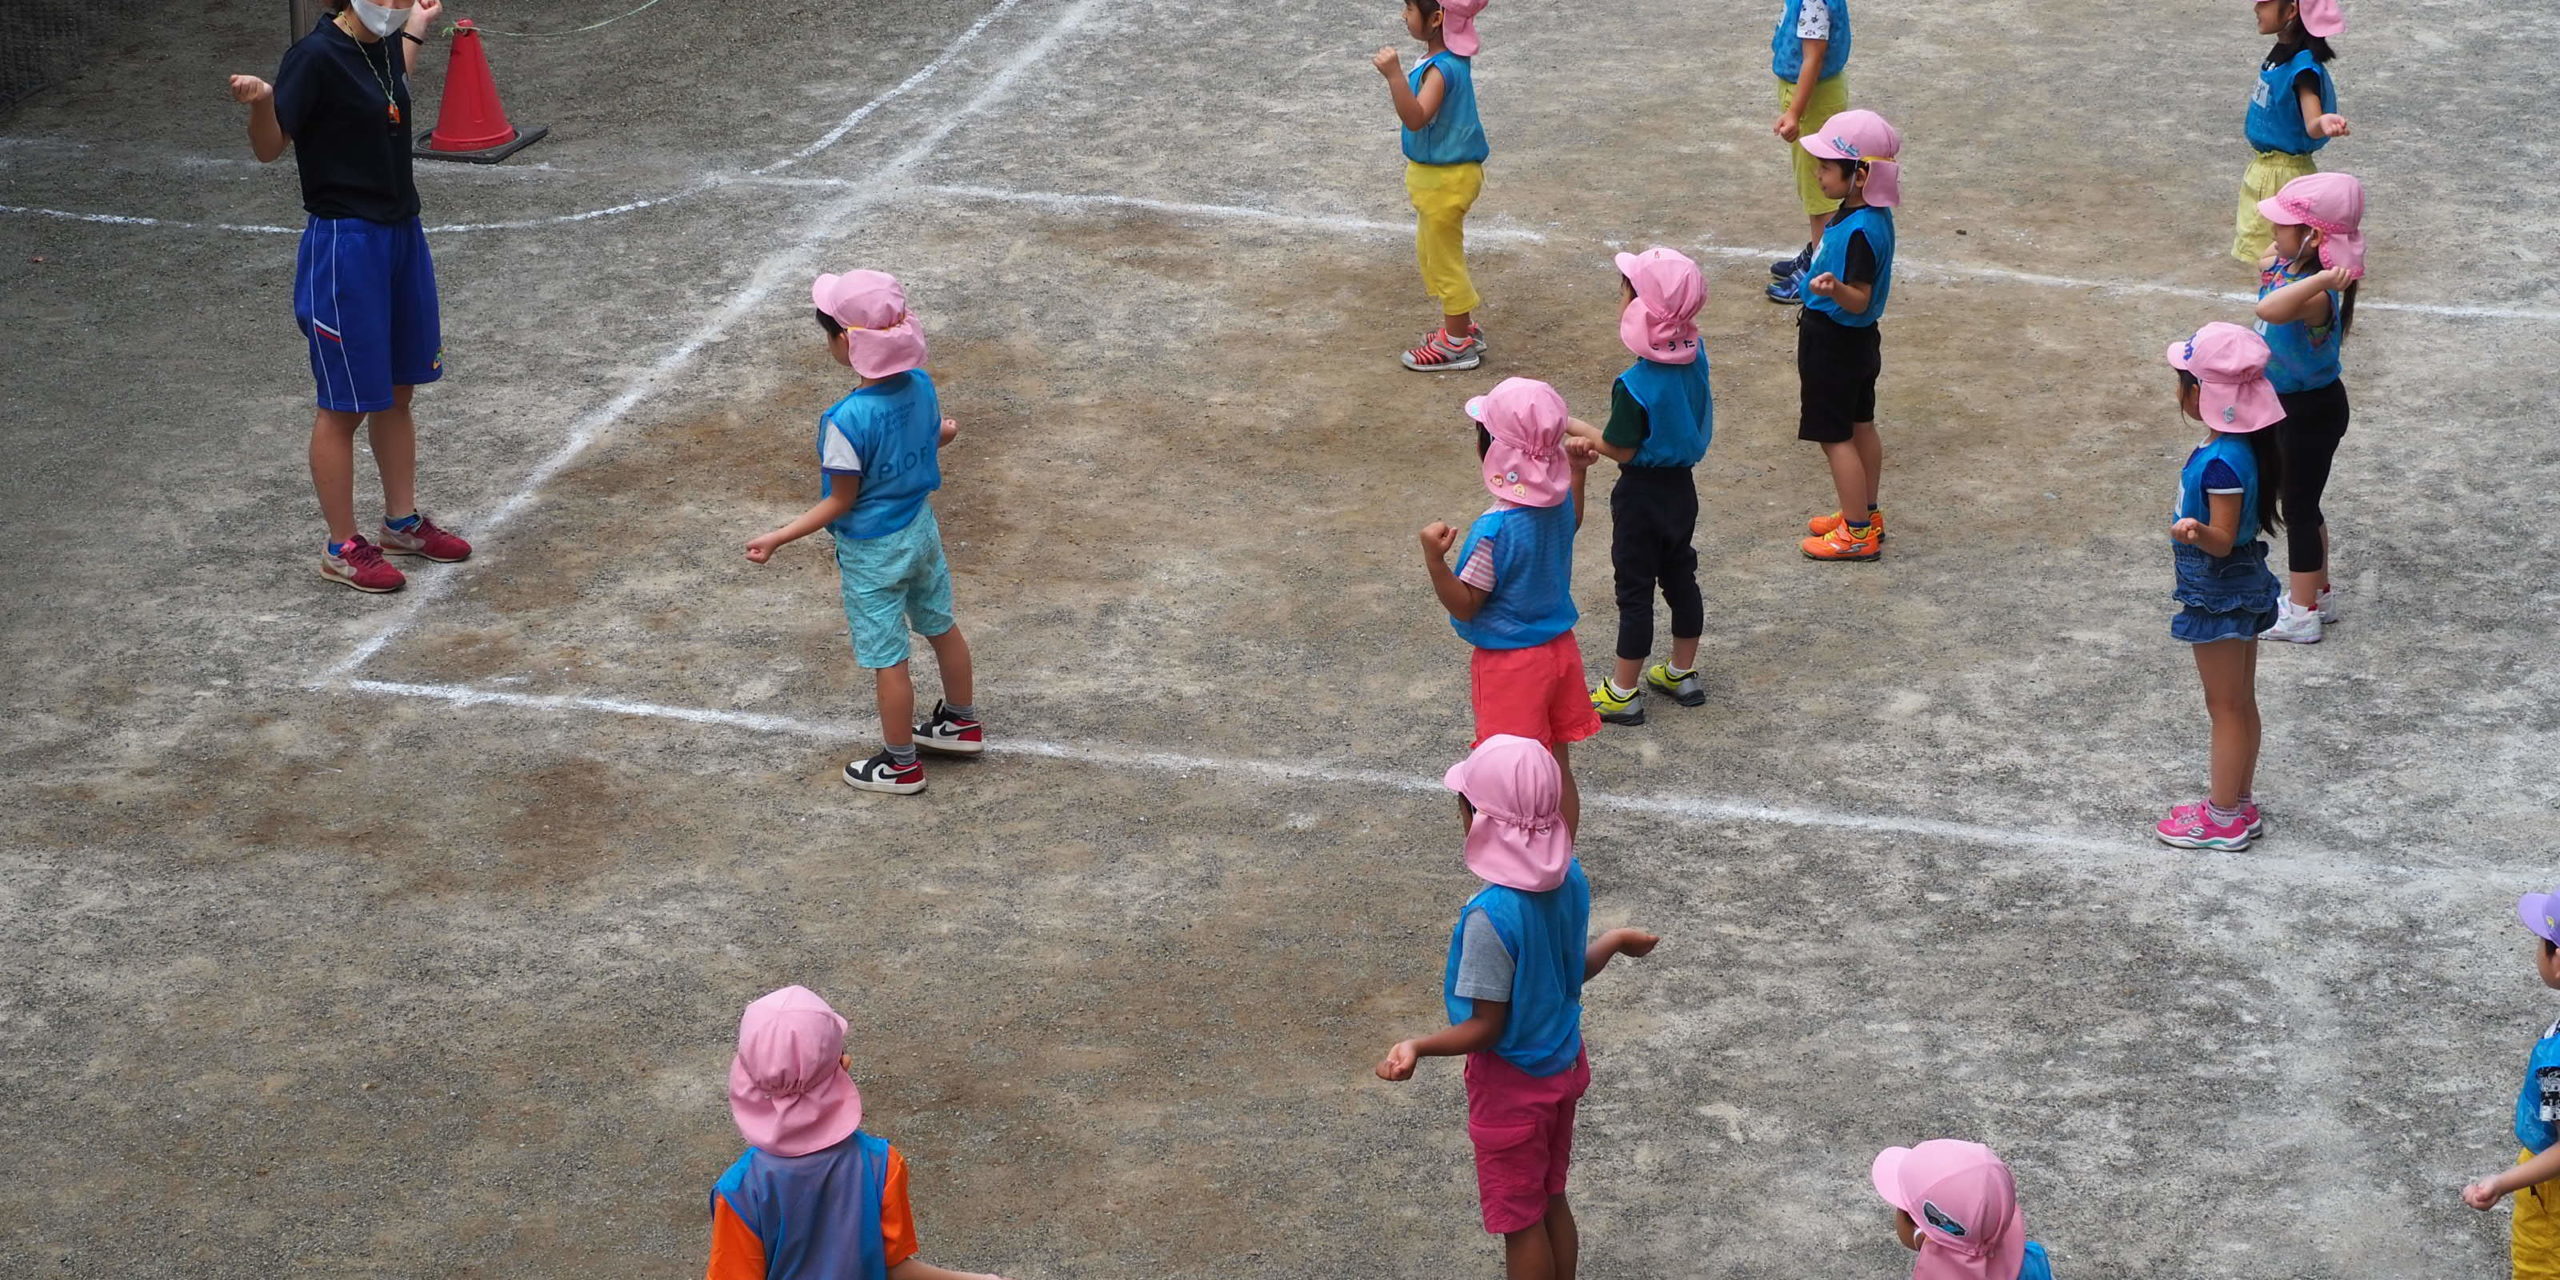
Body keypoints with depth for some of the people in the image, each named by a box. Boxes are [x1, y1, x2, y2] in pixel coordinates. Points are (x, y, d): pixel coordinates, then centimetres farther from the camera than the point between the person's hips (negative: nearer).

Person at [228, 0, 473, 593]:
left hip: (402, 232, 8)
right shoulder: (316, 57, -19)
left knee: (399, 391, 19)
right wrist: (261, 101, -37)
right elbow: (270, 148, -17)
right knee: (347, 405, 2)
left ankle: (402, 521, 34)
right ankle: (342, 548, 14)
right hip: (345, 246, -8)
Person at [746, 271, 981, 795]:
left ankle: (901, 764, 24)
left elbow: (841, 502, -22)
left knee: (885, 657, 9)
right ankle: (962, 722, 46)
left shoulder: (847, 421, -32)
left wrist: (778, 538, -18)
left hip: (871, 552, -7)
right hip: (921, 528, 7)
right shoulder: (920, 384, -13)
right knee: (941, 625, 26)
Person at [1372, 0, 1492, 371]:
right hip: (1438, 174, 10)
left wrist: (1394, 76, -49)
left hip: (1445, 179, -10)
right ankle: (1462, 326, 37)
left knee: (1444, 258, 4)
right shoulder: (1454, 56, 2)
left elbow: (1416, 118, -42)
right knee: (1431, 253, 24)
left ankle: (1457, 344, 18)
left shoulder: (1441, 69, -29)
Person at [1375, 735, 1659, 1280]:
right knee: (1552, 1202, 24)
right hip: (1564, 1067, 7)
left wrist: (1418, 1047, -38)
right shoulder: (1572, 879, -11)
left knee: (1520, 1221, 12)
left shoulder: (1491, 917, -32)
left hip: (1511, 1085, -7)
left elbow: (1486, 1028, -25)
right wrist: (1616, 942, 24)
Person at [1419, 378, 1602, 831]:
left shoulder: (1496, 530, -29)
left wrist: (1435, 560, -36)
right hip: (1559, 648, 7)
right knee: (1558, 769, 20)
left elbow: (1464, 605, -22)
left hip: (1509, 663, -7)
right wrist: (1577, 471, 21)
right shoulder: (1558, 503, -7)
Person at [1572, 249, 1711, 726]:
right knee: (1680, 577, 20)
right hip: (1682, 487, 7)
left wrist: (1577, 428, -6)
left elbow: (1620, 450, -21)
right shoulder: (1694, 356, -9)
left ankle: (1622, 692, 14)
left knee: (1634, 589, 4)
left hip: (1642, 494, -7)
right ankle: (1682, 672, 33)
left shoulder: (1634, 386, -28)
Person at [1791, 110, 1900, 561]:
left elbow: (1860, 300, -30)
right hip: (1856, 340, 10)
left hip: (1834, 343, -10)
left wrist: (1835, 289, -51)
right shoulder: (1869, 214, -1)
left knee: (1835, 436, 1)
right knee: (1860, 426, 20)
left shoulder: (1860, 231, -30)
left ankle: (1858, 533, 9)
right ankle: (1867, 514, 34)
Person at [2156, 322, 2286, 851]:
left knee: (2226, 708, 4)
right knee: (2241, 703, 19)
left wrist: (2194, 532, -48)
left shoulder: (2222, 462, -29)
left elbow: (2223, 540, -27)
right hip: (2241, 586, 9)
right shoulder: (2244, 445, 0)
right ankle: (2241, 805, 32)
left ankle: (2223, 819, 16)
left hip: (2218, 597, -9)